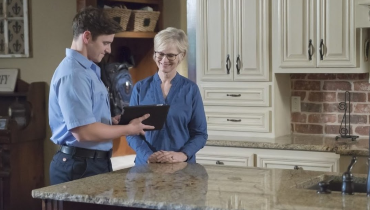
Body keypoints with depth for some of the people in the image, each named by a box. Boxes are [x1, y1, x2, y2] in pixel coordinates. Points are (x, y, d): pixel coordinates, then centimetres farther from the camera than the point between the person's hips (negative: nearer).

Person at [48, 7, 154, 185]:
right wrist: (128, 129, -14)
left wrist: (113, 121, 4)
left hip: (95, 162, 10)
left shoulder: (88, 70, 14)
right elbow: (83, 132, -25)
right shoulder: (73, 74, -19)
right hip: (80, 165, -10)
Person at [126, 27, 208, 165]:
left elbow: (200, 133, 1)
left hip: (182, 166, 0)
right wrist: (148, 155, -15)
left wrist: (183, 154, -16)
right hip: (145, 164, 1)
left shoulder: (191, 89, 1)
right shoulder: (140, 88, 3)